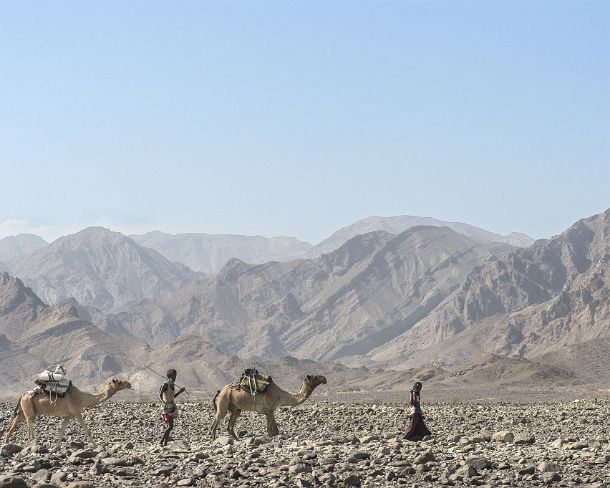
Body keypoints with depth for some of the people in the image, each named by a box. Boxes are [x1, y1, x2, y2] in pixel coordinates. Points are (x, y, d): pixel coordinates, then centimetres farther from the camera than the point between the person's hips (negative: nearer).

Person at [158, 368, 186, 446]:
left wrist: (179, 392, 17)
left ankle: (165, 444, 8)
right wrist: (164, 402, -35)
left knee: (169, 427, 7)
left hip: (172, 407, 9)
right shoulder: (165, 385, -10)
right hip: (167, 408, -9)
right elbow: (160, 395, -19)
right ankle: (161, 441, -17)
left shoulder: (172, 385, 16)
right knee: (170, 426, -17)